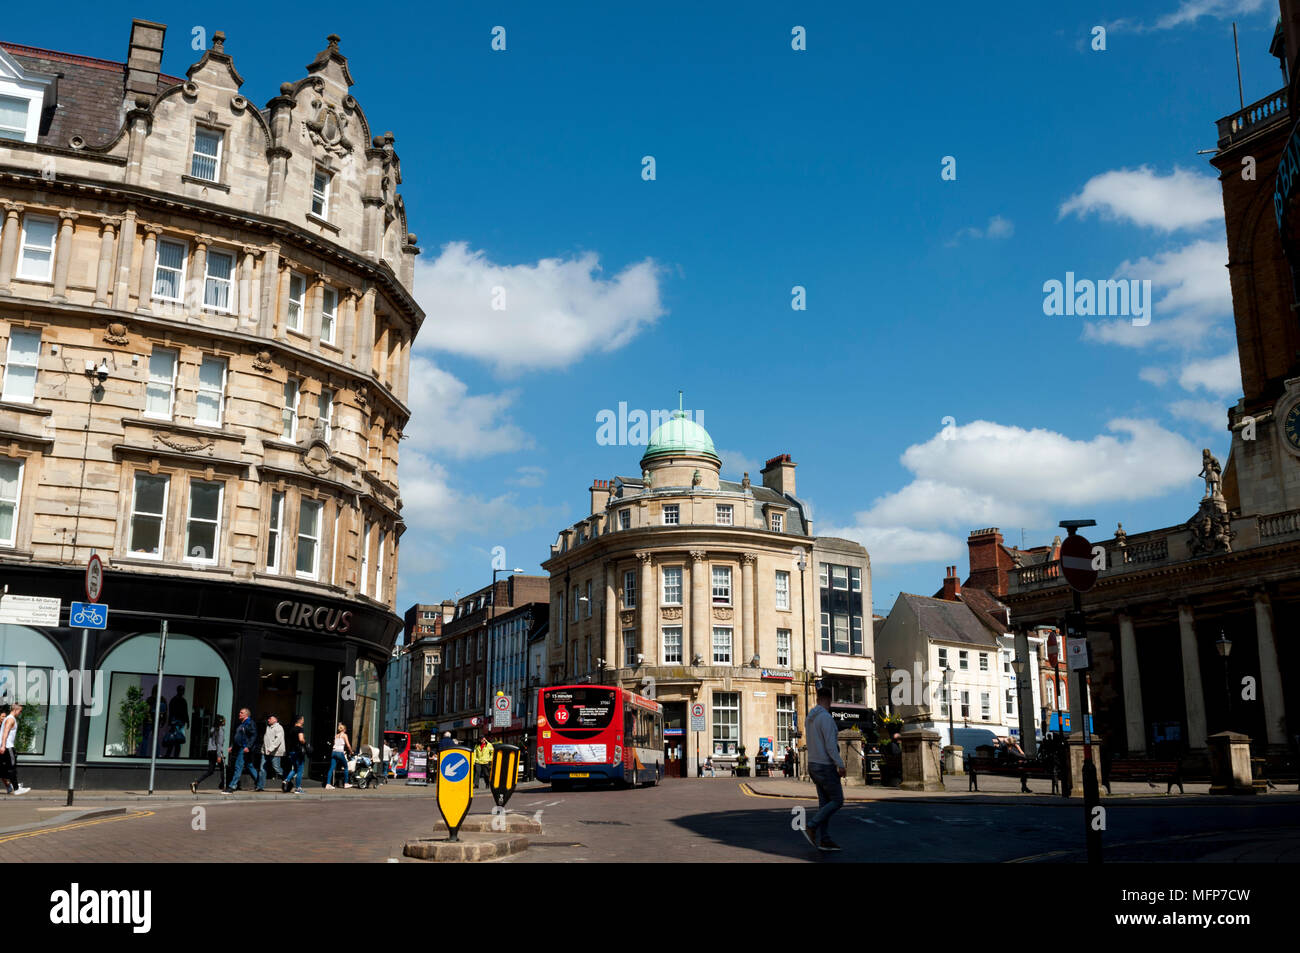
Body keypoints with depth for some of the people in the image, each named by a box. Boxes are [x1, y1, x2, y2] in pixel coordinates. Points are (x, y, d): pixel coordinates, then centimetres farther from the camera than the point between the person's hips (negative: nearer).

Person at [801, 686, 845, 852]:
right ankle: (811, 828, -8)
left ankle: (824, 840, 8)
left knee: (825, 803, 9)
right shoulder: (826, 717, -20)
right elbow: (830, 745, -25)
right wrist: (841, 765, -20)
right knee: (837, 801, -1)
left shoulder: (811, 718, 11)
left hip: (815, 764, 9)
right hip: (826, 766, -9)